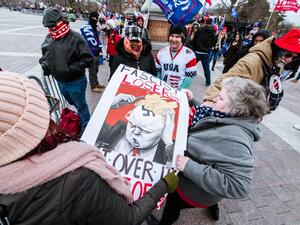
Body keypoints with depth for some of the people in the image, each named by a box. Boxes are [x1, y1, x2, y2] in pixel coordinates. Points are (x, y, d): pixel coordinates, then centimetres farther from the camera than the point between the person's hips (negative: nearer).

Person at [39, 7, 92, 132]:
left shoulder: (74, 37, -17)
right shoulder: (49, 38, 3)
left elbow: (88, 59, -19)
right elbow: (45, 54, 19)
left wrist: (72, 68, -25)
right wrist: (45, 64, -1)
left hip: (75, 82, -7)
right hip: (59, 81, 7)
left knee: (81, 105, 11)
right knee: (71, 104, 26)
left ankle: (85, 128, 31)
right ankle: (76, 121, 51)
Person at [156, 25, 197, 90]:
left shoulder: (189, 54, -9)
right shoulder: (162, 52, 2)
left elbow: (190, 76, -10)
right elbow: (157, 72, 7)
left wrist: (180, 90, -16)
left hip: (179, 92, -3)